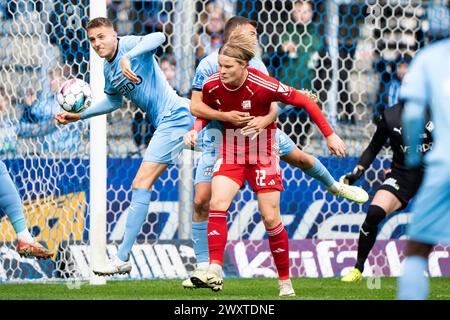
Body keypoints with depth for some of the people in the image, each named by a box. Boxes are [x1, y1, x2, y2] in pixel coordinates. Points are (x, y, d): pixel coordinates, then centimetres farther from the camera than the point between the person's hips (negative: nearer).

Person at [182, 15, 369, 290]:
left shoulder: (256, 65, -10)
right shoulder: (209, 65, -19)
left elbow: (273, 105, -13)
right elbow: (195, 106, -20)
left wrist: (266, 119, -36)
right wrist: (225, 116, -35)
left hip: (256, 129, 3)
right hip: (219, 134, -3)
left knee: (300, 157, 13)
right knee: (202, 201, -10)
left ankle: (334, 186, 48)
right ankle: (203, 267, 1)